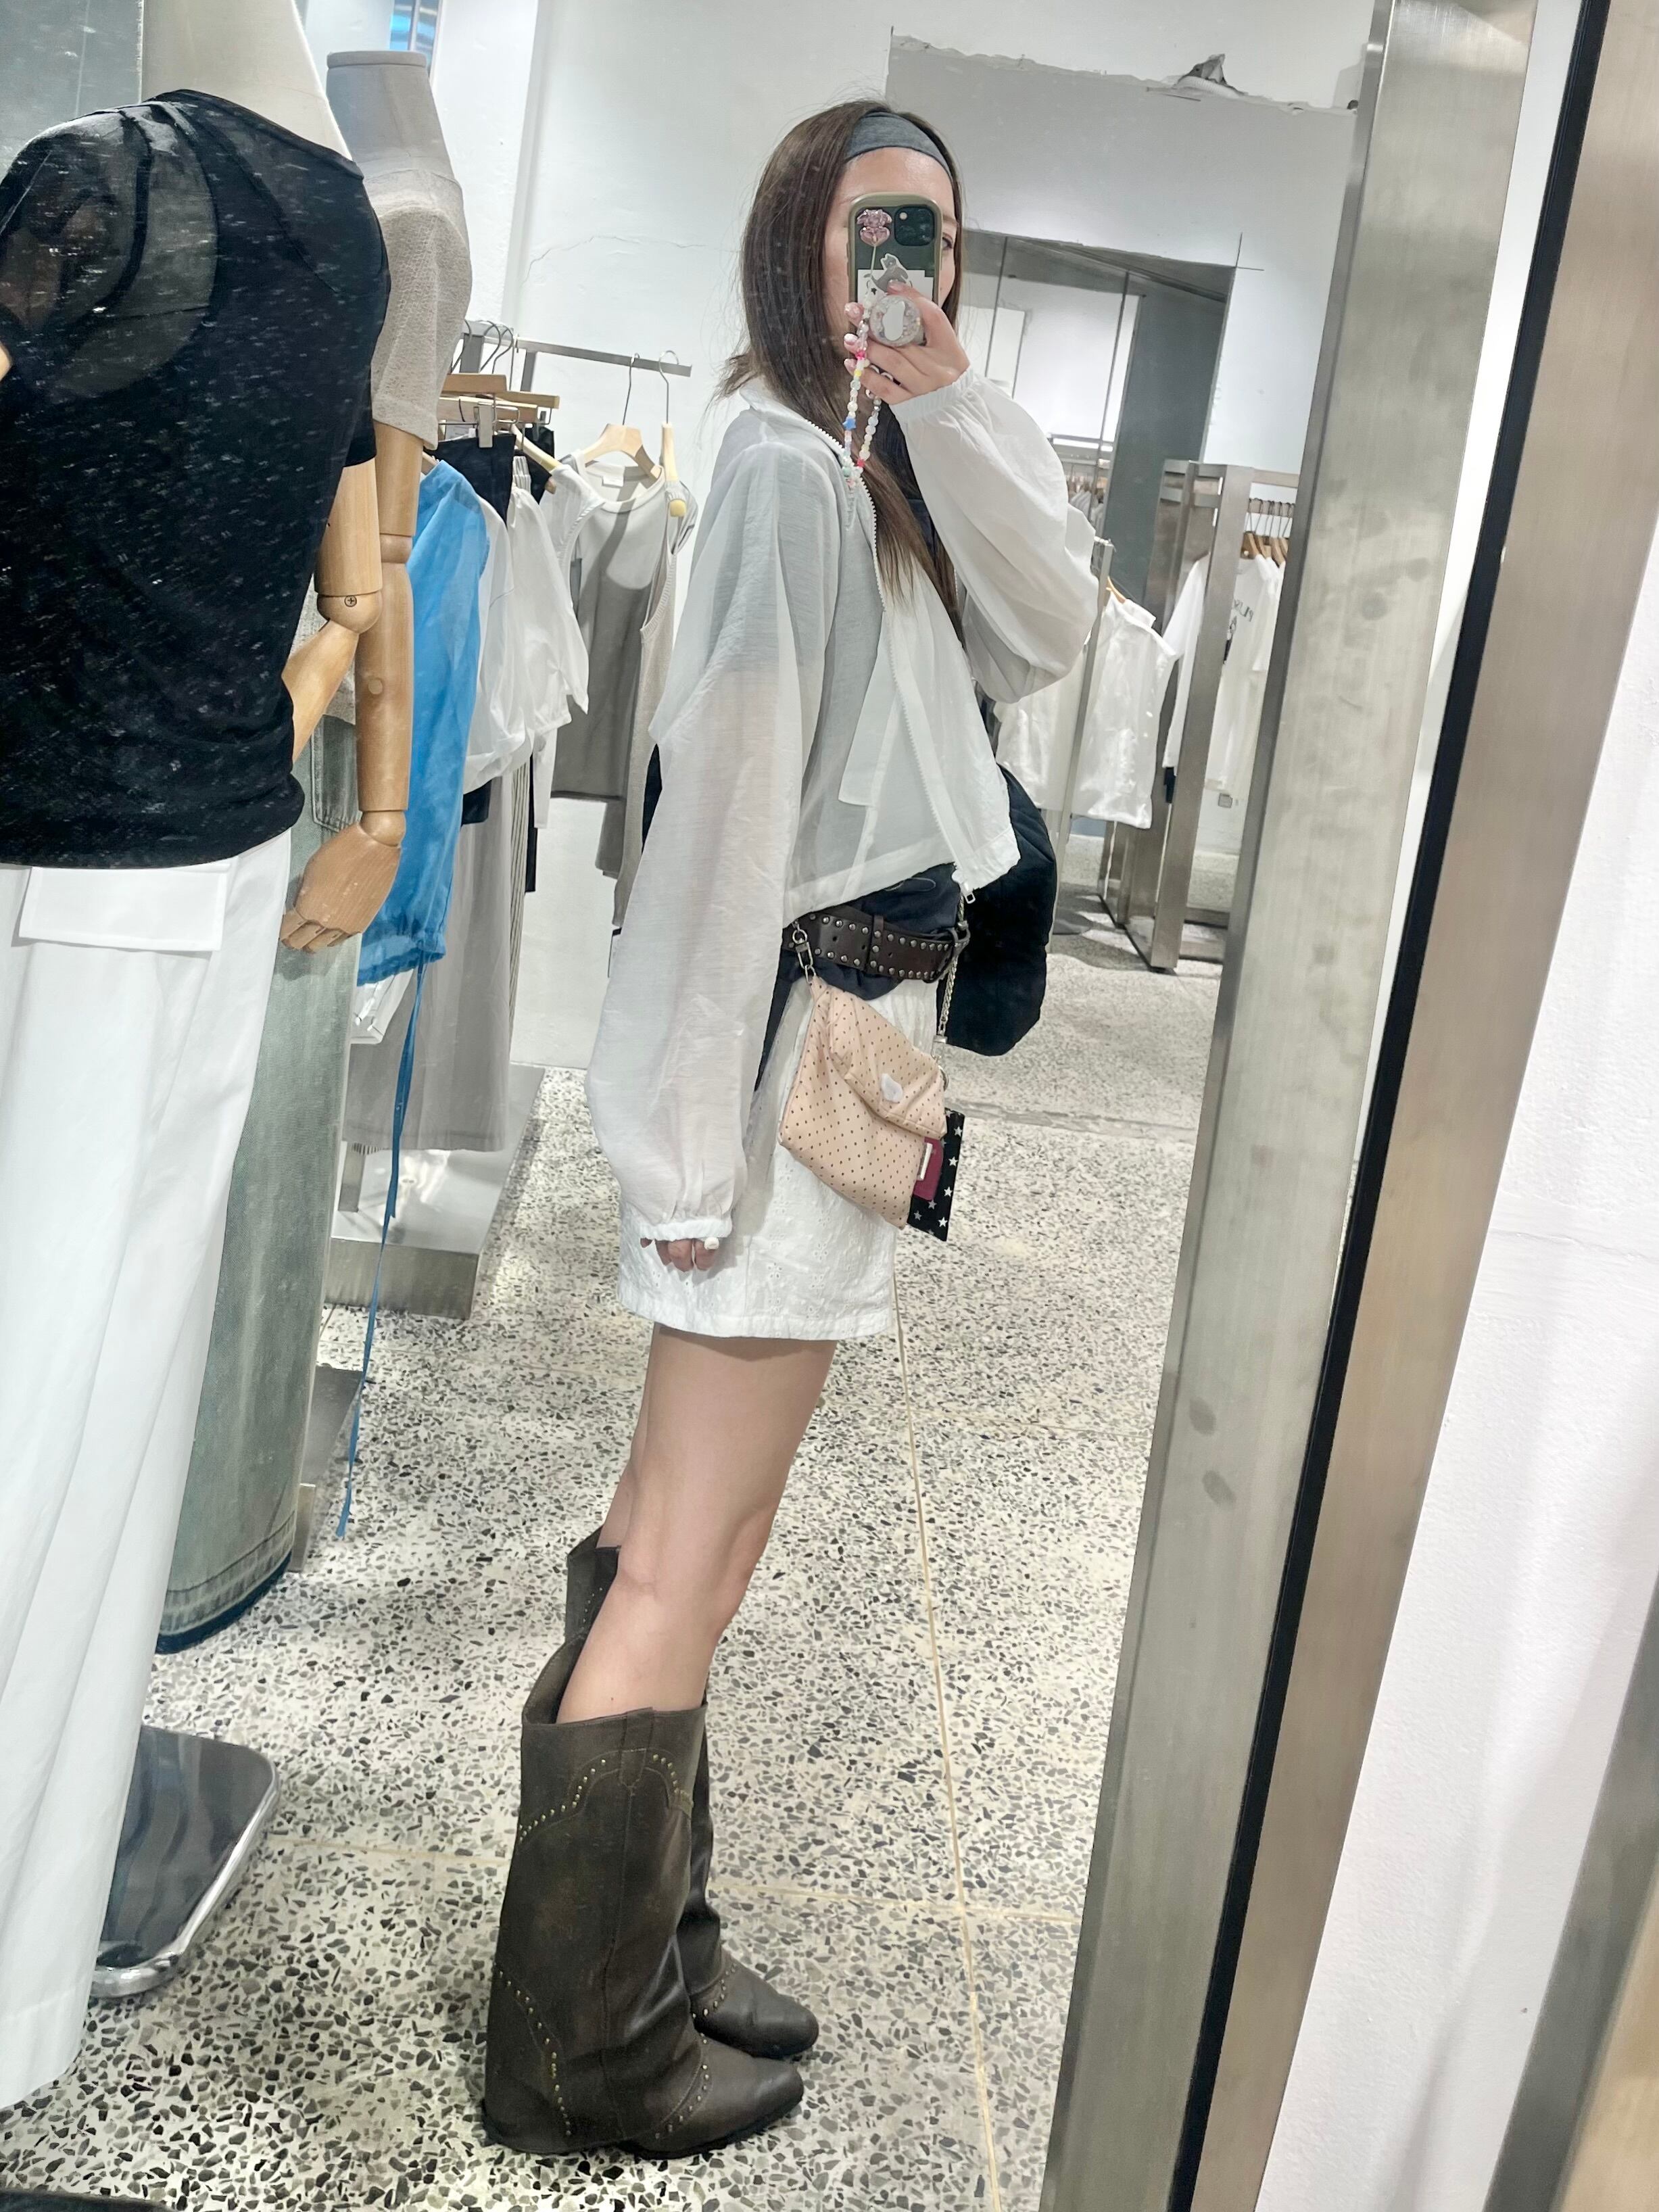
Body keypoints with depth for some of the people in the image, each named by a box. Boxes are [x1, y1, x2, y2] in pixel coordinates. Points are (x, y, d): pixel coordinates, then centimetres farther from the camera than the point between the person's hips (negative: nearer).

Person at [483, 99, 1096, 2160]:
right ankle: (580, 2046, 13)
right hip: (796, 1032, -10)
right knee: (692, 1561, -3)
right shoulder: (787, 463, -11)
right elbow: (729, 796, -17)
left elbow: (1045, 636, 7)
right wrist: (702, 1130, -19)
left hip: (856, 1015, 10)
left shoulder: (883, 469, 18)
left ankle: (632, 1935, 30)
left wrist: (949, 403, -2)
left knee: (675, 1524, 15)